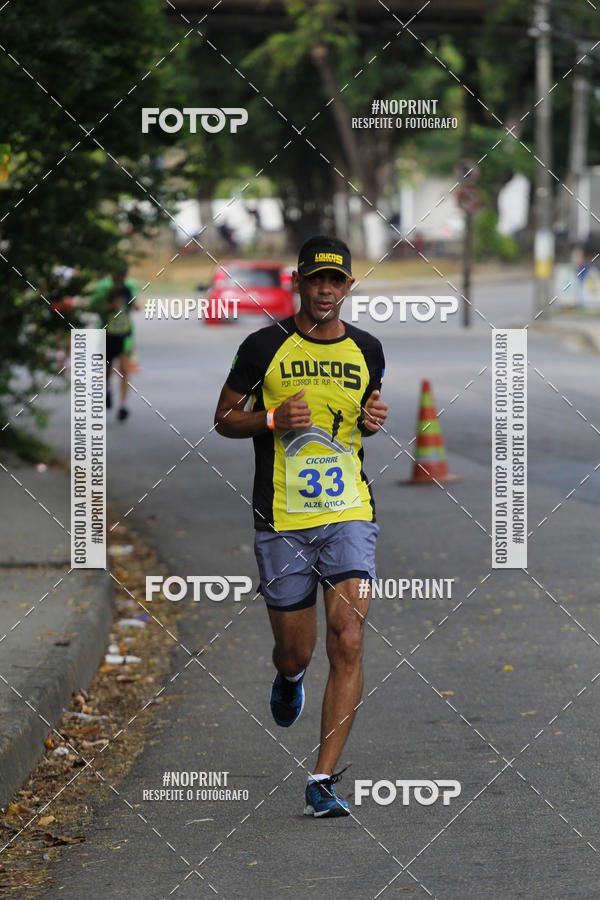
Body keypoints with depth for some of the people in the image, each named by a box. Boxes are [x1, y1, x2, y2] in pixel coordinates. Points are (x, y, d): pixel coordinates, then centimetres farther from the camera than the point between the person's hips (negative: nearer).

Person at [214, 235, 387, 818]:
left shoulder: (366, 350, 9)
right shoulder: (265, 347, -1)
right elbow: (224, 419, 6)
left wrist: (374, 421, 3)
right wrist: (273, 420, -13)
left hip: (349, 515, 1)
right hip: (281, 522, -1)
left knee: (348, 643, -14)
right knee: (296, 653, 6)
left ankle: (322, 780, -9)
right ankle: (288, 678, 46)